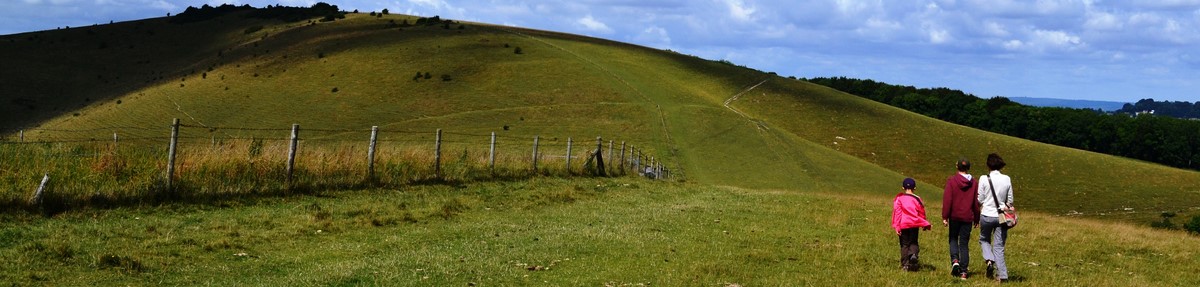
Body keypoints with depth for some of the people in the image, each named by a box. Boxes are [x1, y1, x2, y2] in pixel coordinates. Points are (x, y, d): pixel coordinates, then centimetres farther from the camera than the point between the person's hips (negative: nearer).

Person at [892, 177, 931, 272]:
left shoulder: (899, 198, -2)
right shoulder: (917, 199, 3)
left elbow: (897, 212, -7)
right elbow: (922, 213, 11)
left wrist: (896, 226, -7)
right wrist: (924, 225, 24)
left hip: (903, 225, -1)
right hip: (914, 225, 1)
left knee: (904, 244, 8)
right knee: (913, 242, 15)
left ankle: (905, 264, 5)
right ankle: (913, 254, -16)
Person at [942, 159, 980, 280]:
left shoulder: (951, 180, -7)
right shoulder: (974, 183, 2)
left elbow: (947, 200, -11)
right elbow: (976, 203, 5)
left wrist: (945, 217, -7)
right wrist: (976, 219, 13)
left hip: (954, 216, -2)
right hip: (967, 217, 2)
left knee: (953, 239, 16)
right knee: (964, 244, 6)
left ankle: (955, 260, -9)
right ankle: (963, 271, 4)